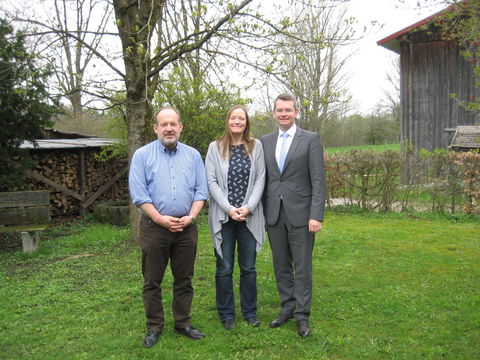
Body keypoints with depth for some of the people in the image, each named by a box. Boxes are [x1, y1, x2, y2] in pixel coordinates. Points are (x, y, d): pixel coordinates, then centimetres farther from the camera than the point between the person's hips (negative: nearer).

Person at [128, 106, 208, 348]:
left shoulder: (193, 155, 8)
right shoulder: (142, 155, 0)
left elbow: (201, 190, 5)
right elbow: (138, 193, -7)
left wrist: (190, 216, -9)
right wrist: (160, 219, -14)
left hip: (186, 228, 2)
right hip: (154, 227, -2)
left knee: (184, 279, 11)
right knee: (152, 281, 7)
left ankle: (183, 323, 24)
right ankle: (154, 327, 20)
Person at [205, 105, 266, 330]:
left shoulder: (256, 146, 4)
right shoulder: (215, 148, 2)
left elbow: (260, 179, 0)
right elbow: (211, 181, -3)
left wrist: (248, 207, -11)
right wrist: (229, 208, -12)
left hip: (249, 216, 1)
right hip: (223, 216, -1)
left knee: (248, 268, 10)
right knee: (224, 268, 7)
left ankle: (250, 312, 24)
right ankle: (226, 314, 20)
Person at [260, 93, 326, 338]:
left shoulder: (310, 140, -2)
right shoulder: (265, 142, 10)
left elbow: (318, 181, -7)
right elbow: (263, 180, 12)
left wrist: (316, 216, -14)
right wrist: (261, 213, 8)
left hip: (300, 214, -4)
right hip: (274, 214, 4)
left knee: (302, 267, 3)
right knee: (281, 266, 13)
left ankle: (302, 316, 14)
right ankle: (287, 308, 27)